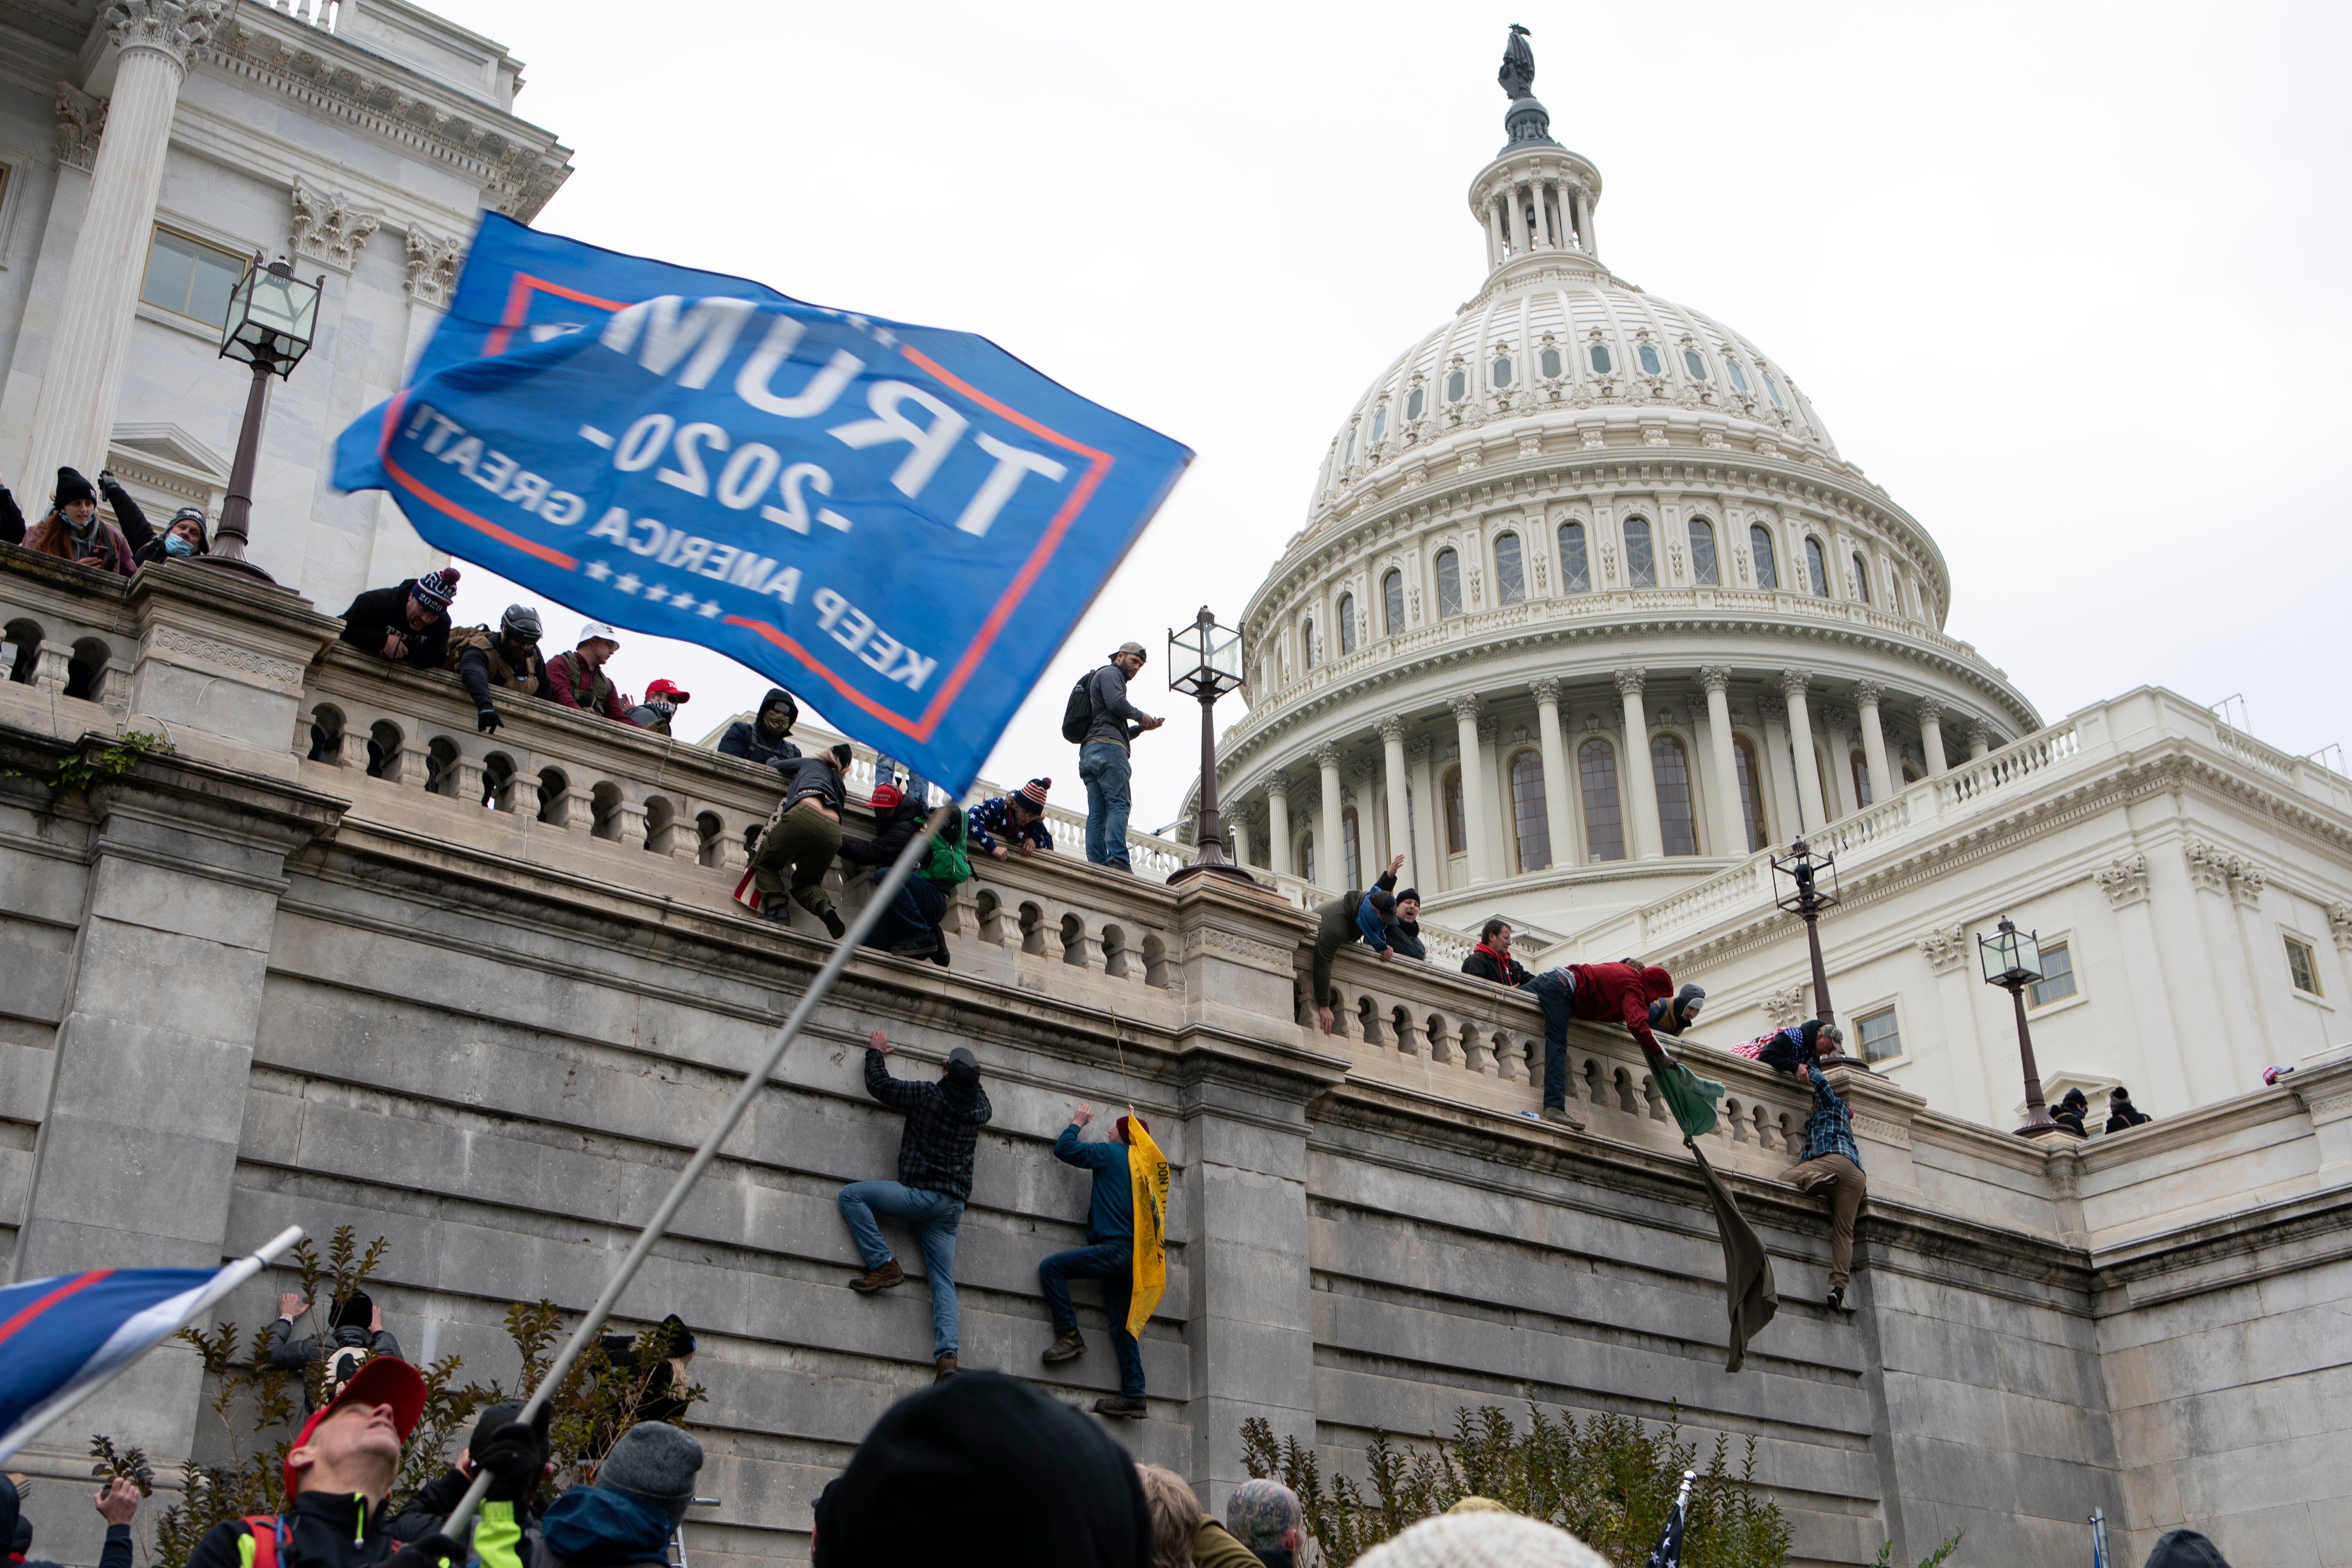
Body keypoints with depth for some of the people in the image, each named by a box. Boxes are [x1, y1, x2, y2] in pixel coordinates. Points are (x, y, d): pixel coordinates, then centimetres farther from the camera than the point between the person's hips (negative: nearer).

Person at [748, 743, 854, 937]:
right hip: (834, 831, 3)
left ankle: (776, 905, -9)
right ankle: (824, 906, -14)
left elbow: (775, 764, 41)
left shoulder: (812, 763, 29)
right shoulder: (840, 785, 35)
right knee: (805, 882, 22)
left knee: (764, 862, 18)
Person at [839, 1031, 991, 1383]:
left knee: (850, 1195, 1)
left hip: (921, 1195, -6)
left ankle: (883, 1265, -7)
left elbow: (879, 1085, 4)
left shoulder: (928, 1096, -7)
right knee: (943, 1281, 4)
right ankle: (947, 1355, -14)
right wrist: (970, 1073, 48)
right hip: (953, 1206, 6)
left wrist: (876, 1052, 21)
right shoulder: (980, 1108, 8)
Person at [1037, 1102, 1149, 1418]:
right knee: (1121, 1324, 5)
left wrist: (1077, 1123, 18)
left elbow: (1064, 1149, 3)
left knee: (1050, 1268, -7)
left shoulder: (1112, 1153, -1)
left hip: (1114, 1247, -8)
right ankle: (1133, 1394, 0)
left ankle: (1070, 1336, -9)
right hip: (1131, 1256, 8)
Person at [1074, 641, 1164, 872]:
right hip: (1107, 748, -10)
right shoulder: (1110, 673, 7)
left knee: (1097, 813, -3)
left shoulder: (1103, 677, 37)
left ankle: (1098, 867, -14)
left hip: (1088, 752, 10)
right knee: (1118, 805, -19)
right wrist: (1140, 716, 2)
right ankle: (1118, 860, -33)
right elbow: (1117, 704, -13)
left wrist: (1140, 728, 22)